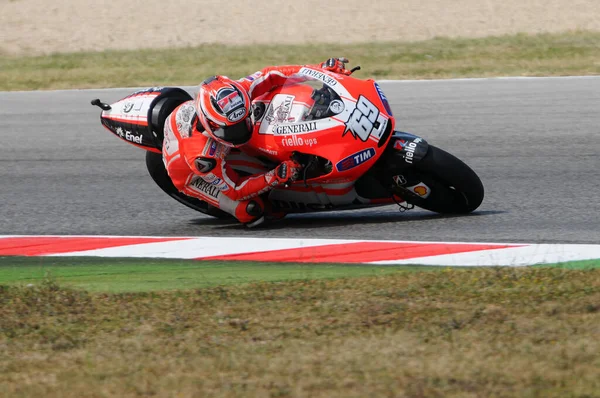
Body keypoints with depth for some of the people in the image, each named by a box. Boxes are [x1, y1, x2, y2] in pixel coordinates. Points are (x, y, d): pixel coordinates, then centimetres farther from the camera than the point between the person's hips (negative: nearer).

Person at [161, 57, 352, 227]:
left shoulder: (232, 95, -34)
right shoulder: (202, 155, -45)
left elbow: (269, 75, -22)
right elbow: (234, 190, -32)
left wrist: (322, 68, -25)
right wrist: (277, 177, -43)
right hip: (191, 176, -6)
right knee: (252, 212, -23)